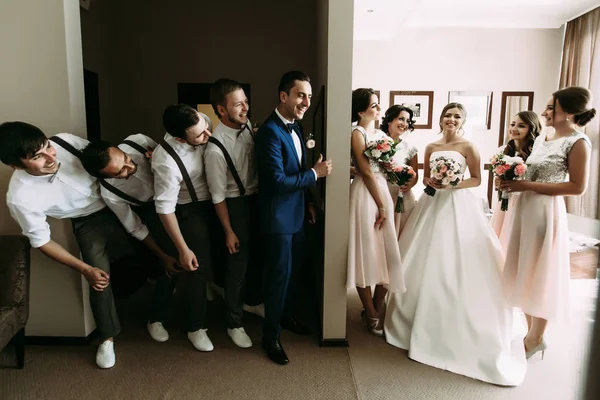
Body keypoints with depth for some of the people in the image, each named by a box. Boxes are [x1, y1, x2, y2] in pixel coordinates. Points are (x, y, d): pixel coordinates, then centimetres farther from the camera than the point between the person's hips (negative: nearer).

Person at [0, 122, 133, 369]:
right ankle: (107, 338, 18)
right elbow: (41, 241, -13)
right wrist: (84, 269, -18)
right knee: (101, 279, -10)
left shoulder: (65, 141, -24)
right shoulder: (20, 197, -27)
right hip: (88, 223, -3)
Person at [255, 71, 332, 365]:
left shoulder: (295, 126, 7)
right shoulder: (270, 131, -21)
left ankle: (285, 315, 44)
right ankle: (270, 337, 23)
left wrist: (307, 202, 15)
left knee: (293, 269, 21)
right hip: (278, 216, -8)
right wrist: (315, 173, -17)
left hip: (297, 212, 9)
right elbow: (278, 181, -26)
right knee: (279, 274, 3)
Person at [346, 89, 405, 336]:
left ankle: (377, 310, 22)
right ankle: (371, 316, 14)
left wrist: (385, 204, 6)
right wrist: (381, 205, -12)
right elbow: (367, 172, -12)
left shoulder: (381, 134, 15)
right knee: (367, 253, 1)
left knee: (387, 253, 8)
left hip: (384, 191, 7)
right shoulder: (357, 134, -8)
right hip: (365, 195, -7)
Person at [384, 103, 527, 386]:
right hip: (432, 205, 5)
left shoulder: (468, 147, -2)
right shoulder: (431, 147, 10)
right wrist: (432, 182, -8)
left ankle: (454, 325, 13)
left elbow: (477, 179, -1)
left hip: (458, 206, -4)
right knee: (425, 261, 9)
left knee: (453, 263, -3)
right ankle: (422, 317, 28)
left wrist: (455, 184, -18)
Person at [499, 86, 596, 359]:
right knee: (524, 272, 14)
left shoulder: (578, 143, -10)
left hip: (546, 212, -8)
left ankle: (536, 339, 22)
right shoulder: (541, 139, 12)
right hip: (524, 208, 8)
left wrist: (527, 186, -19)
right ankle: (530, 331, 30)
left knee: (540, 274, 4)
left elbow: (577, 187, -15)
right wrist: (513, 182, -1)